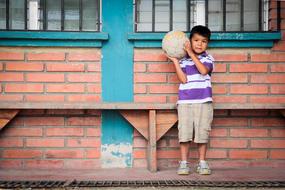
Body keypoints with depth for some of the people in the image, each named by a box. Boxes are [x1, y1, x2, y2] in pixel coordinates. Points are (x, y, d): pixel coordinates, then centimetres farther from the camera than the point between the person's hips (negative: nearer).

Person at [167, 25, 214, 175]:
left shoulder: (208, 59, 6)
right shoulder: (183, 60, 8)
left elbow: (204, 70, -15)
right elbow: (183, 79, -4)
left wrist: (191, 53, -14)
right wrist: (175, 61, -7)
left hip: (204, 102, 0)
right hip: (185, 102, 1)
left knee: (202, 133, 3)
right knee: (184, 133, -2)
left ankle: (202, 163, 14)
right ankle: (183, 163, 6)